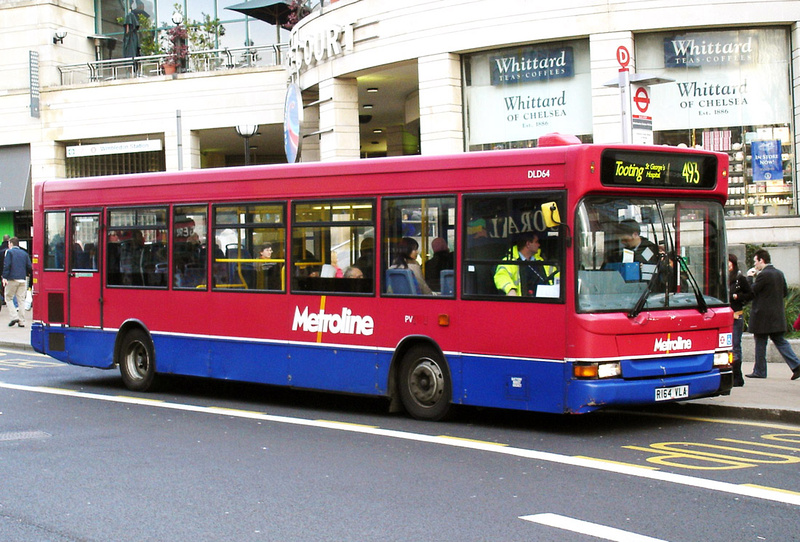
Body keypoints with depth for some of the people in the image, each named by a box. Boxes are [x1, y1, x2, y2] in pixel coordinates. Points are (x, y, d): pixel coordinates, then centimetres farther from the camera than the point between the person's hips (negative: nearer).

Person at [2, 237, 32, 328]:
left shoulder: (9, 252, -1)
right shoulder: (24, 253, 14)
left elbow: (6, 265, -11)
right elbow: (29, 267, 10)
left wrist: (4, 277, -14)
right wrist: (27, 275, 24)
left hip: (12, 279, -4)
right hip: (23, 279, 4)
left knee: (8, 298, 7)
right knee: (21, 300, 6)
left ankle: (14, 316, -9)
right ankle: (21, 321, 4)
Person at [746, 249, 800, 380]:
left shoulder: (763, 275, -17)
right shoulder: (779, 273, 9)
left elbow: (751, 292, -13)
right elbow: (785, 292, 15)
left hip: (762, 316, -8)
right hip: (778, 315, 8)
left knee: (760, 344, 2)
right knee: (780, 341, 11)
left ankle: (759, 371, 9)